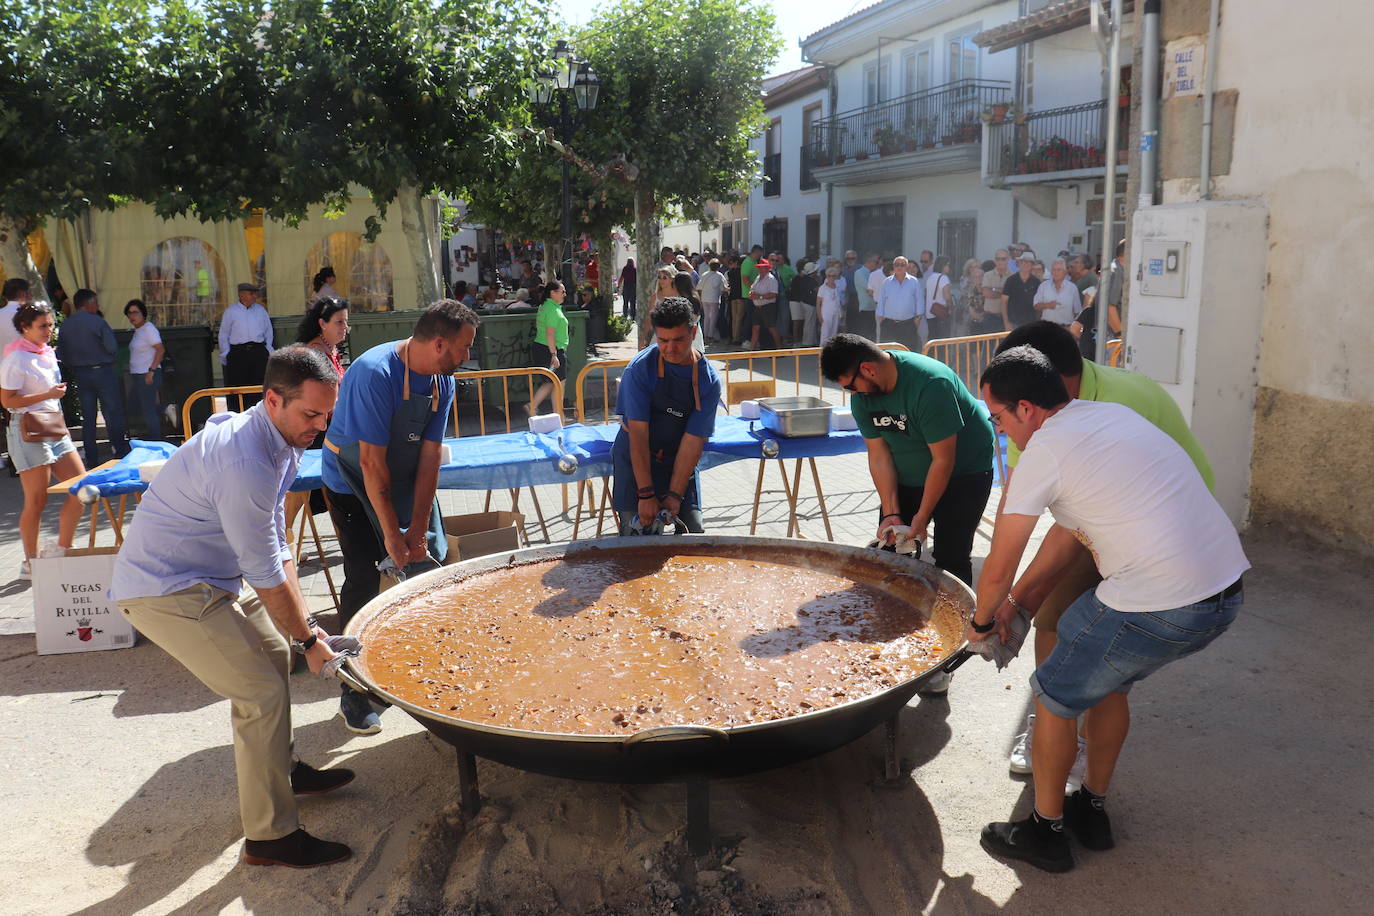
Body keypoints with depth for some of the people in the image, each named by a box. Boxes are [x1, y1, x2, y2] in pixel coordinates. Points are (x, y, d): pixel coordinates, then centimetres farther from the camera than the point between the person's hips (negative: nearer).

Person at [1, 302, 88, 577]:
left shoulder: (48, 353, 14)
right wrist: (47, 395, -19)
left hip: (54, 429, 8)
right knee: (36, 501, -2)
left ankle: (61, 550, 15)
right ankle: (30, 563, 11)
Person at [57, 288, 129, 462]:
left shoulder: (65, 325, 6)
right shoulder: (97, 322, -11)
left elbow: (61, 355, 10)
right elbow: (112, 348, -15)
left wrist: (73, 372, 20)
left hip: (80, 374, 5)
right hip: (102, 371, -5)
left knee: (87, 418, 8)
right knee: (112, 414, 0)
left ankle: (92, 459, 10)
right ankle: (121, 453, -1)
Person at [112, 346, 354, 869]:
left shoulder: (282, 441, 3)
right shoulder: (245, 462, -29)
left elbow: (275, 548, 7)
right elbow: (265, 572, -22)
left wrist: (304, 626, 3)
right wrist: (308, 639, -11)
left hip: (204, 577, 10)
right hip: (165, 591, -10)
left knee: (273, 652, 18)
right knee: (262, 690, -11)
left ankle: (276, 769, 37)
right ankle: (269, 837, -1)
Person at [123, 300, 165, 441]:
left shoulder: (148, 328, -11)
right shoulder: (137, 330, 17)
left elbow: (161, 350, -19)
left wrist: (151, 370, -22)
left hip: (147, 375, -10)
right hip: (137, 375, 10)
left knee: (149, 409, -7)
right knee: (142, 408, 14)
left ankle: (155, 441, -4)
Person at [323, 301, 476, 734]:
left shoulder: (442, 382, -8)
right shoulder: (374, 373, -29)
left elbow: (429, 457, -8)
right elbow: (372, 463, -28)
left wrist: (418, 529, -12)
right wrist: (392, 535, -24)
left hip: (407, 482, 6)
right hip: (353, 483, -6)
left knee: (431, 566, 3)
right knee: (363, 580, -9)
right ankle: (354, 693, 3)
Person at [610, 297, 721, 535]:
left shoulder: (708, 381, -11)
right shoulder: (640, 368, -18)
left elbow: (692, 442, -13)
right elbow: (638, 434, -21)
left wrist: (675, 495, -20)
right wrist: (646, 494, -25)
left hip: (679, 462, 2)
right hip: (635, 460, -2)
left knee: (694, 531, -4)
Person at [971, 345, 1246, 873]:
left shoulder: (1045, 449, -11)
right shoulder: (1111, 414, 15)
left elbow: (998, 569, -4)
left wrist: (982, 622, 16)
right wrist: (1016, 603, 25)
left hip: (1159, 608, -9)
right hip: (1225, 592, 9)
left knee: (1055, 696, 11)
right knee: (1107, 679, 28)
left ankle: (1046, 831, 26)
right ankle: (1092, 810, 40)